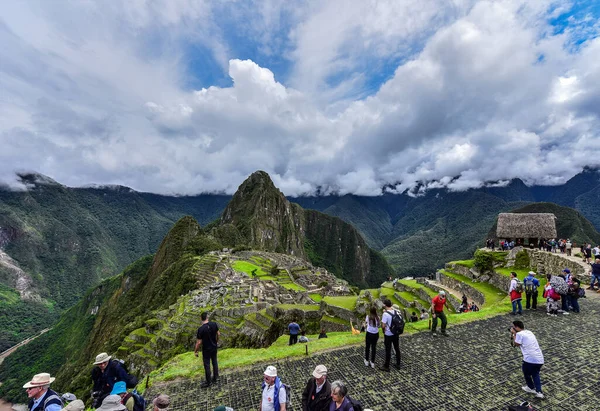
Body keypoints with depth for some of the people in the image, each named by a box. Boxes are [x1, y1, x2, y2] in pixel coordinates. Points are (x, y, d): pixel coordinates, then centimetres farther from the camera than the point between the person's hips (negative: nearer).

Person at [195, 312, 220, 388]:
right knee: (214, 362, 21)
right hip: (214, 347, 5)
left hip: (206, 349, -5)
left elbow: (199, 342, -19)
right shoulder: (214, 324, -14)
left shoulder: (201, 329, -26)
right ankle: (215, 378, 36)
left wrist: (195, 351, -3)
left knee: (207, 365, 12)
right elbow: (218, 334, -1)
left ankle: (208, 382, 29)